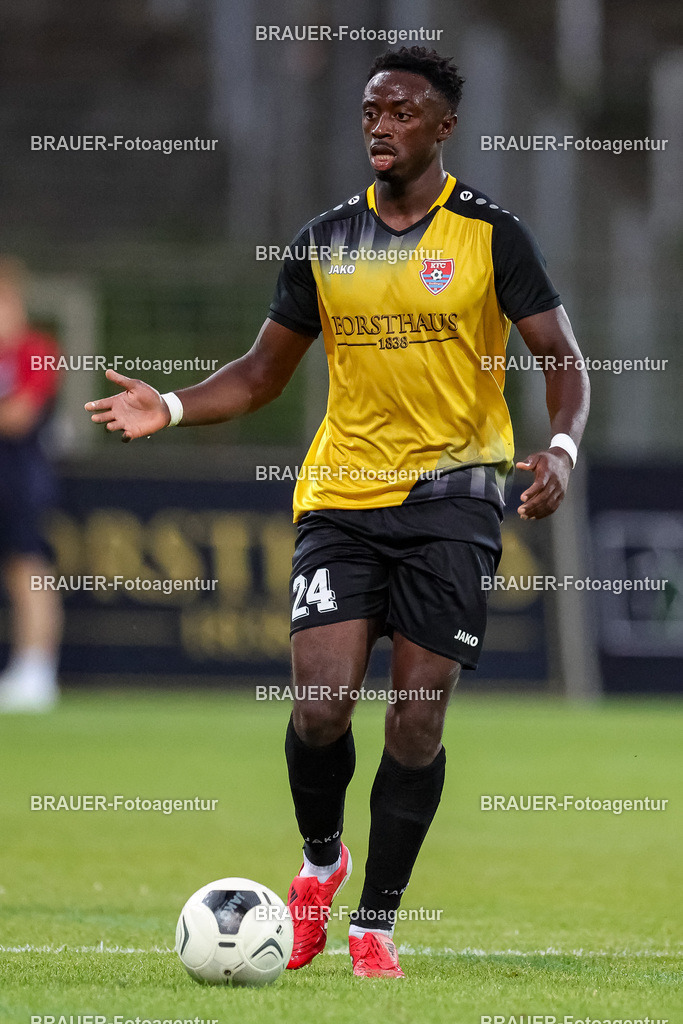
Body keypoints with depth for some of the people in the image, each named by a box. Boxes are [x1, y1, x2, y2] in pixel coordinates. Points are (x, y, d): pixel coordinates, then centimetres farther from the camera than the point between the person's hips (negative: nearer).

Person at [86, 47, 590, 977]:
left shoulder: (490, 235, -1)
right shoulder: (325, 243, 8)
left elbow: (561, 358, -1)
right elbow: (263, 373, 16)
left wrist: (561, 448, -20)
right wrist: (173, 408, -1)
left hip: (452, 495, -2)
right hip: (342, 494, 2)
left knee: (416, 718, -4)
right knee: (322, 705, -12)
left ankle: (376, 920, 9)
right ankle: (320, 862, 17)